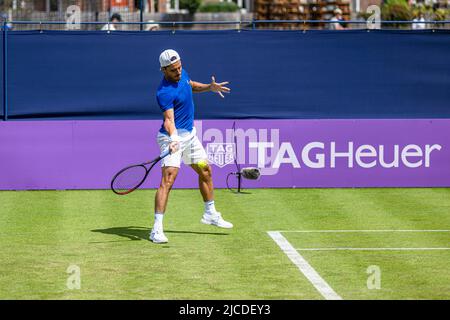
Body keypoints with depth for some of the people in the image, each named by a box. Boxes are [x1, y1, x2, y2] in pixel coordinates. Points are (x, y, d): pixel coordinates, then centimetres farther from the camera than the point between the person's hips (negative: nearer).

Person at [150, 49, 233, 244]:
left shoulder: (182, 74, 1)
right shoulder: (164, 92, -26)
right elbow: (169, 119, -35)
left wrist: (209, 87, 12)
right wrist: (173, 138, -51)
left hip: (190, 134, 9)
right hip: (173, 136, -9)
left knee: (205, 171, 20)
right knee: (168, 178, -21)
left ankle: (210, 214, 39)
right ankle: (157, 229, -25)